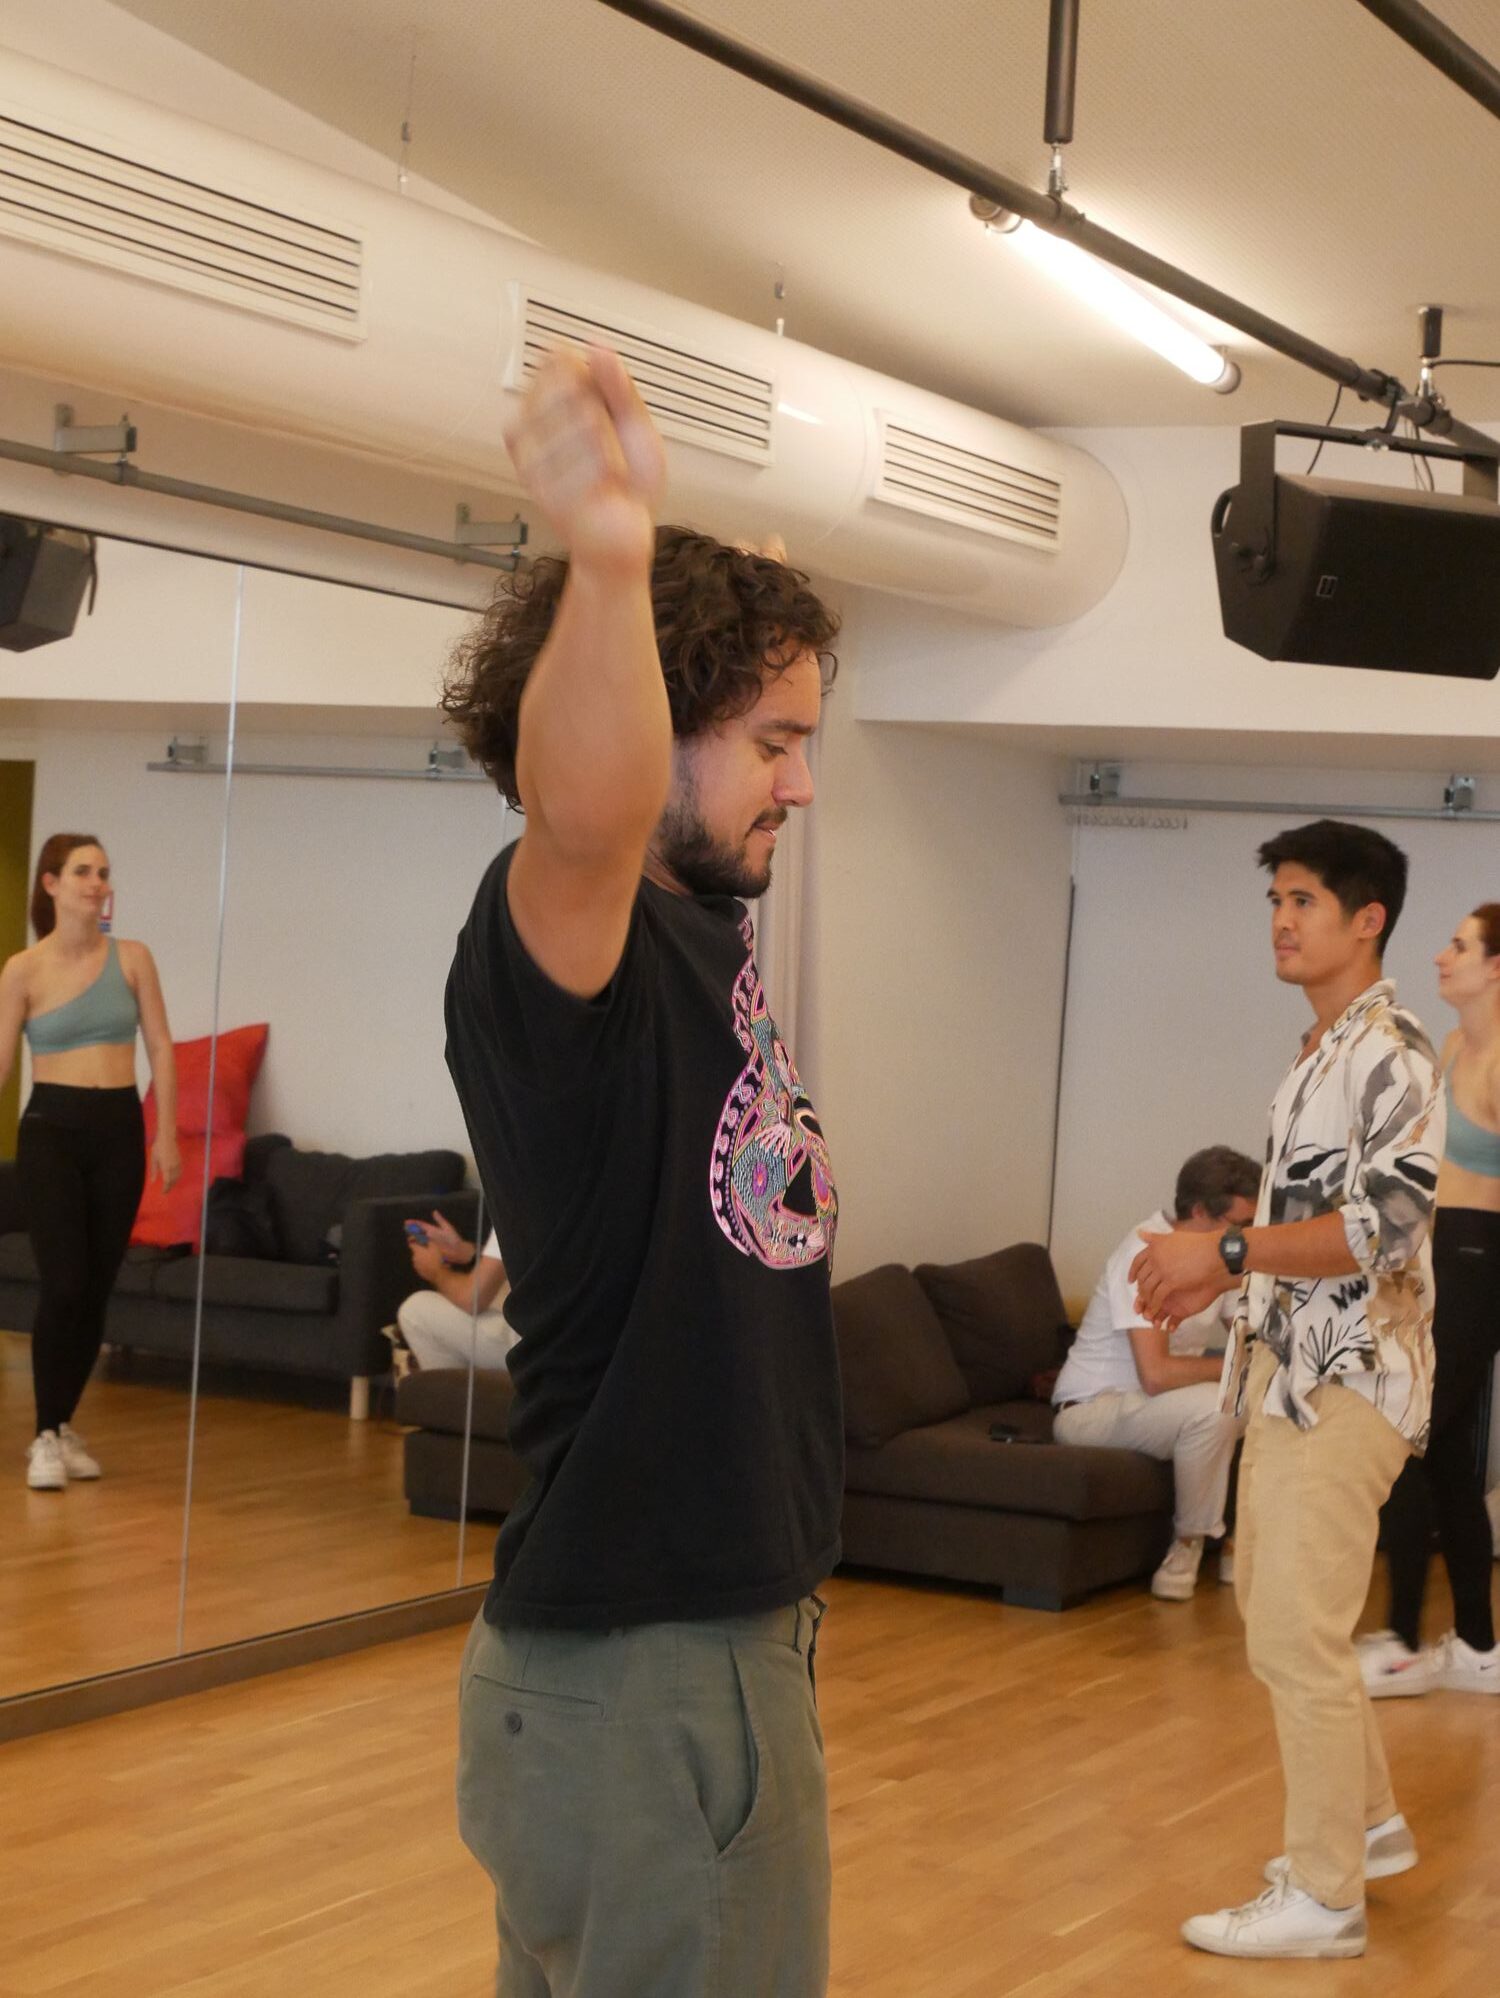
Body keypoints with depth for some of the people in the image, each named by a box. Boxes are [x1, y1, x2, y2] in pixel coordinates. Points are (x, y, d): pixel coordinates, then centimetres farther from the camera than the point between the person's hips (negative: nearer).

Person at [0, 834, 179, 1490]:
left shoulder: (131, 958, 3)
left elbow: (160, 1048, 4)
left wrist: (167, 1134, -2)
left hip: (120, 1129, 3)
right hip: (53, 1129, -3)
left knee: (96, 1290, 6)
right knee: (62, 1286, -10)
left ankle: (64, 1424, 20)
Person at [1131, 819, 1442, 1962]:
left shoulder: (1390, 1053, -14)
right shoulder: (1322, 1055, 15)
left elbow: (1387, 1223, -24)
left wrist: (1224, 1251, -24)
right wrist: (1220, 1278, 14)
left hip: (1346, 1382, -10)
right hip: (1291, 1367, 10)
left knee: (1299, 1636, -7)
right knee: (1273, 1606, 18)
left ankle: (1324, 1897, 2)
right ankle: (1369, 1822, 32)